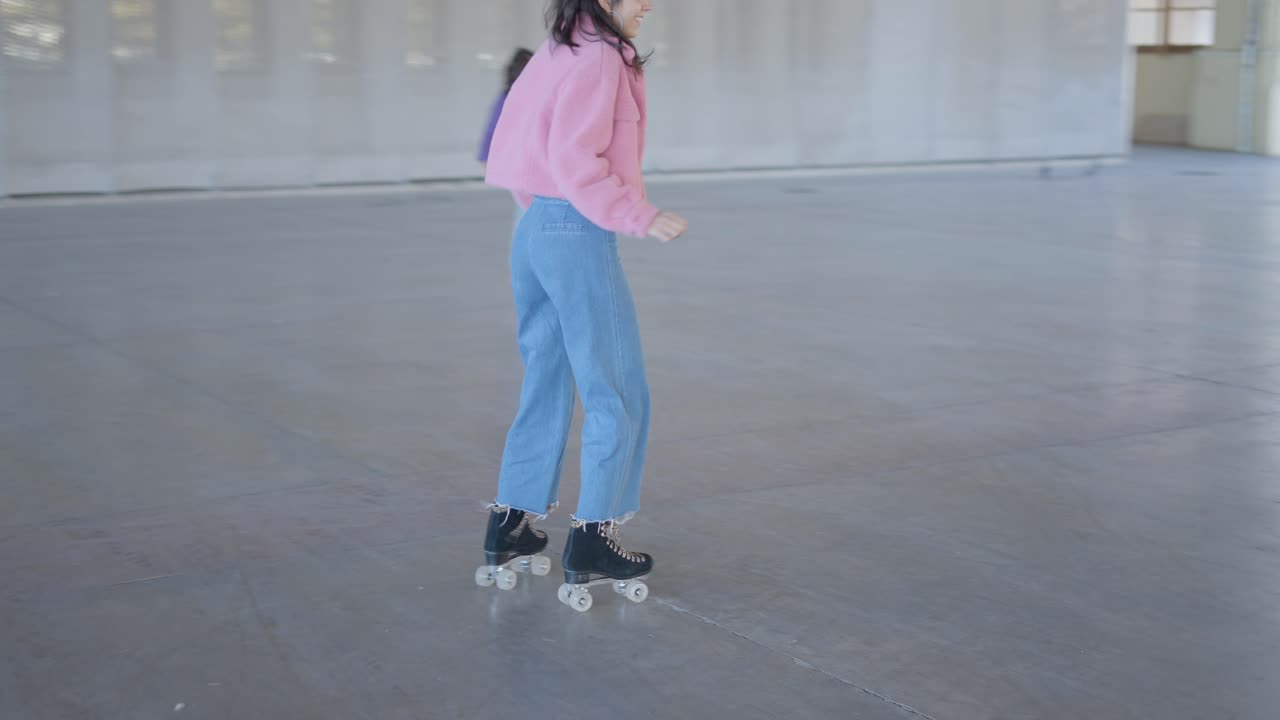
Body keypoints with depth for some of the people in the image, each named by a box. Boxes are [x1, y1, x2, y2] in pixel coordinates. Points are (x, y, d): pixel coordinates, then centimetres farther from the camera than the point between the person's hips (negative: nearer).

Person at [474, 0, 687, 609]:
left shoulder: (557, 52, 11)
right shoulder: (599, 57, -14)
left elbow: (516, 136, 15)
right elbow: (576, 161, -21)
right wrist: (642, 218, -19)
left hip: (533, 231, 9)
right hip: (579, 237, -9)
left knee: (545, 388, 17)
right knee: (618, 395, 2)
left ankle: (509, 532, 23)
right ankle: (591, 546, 5)